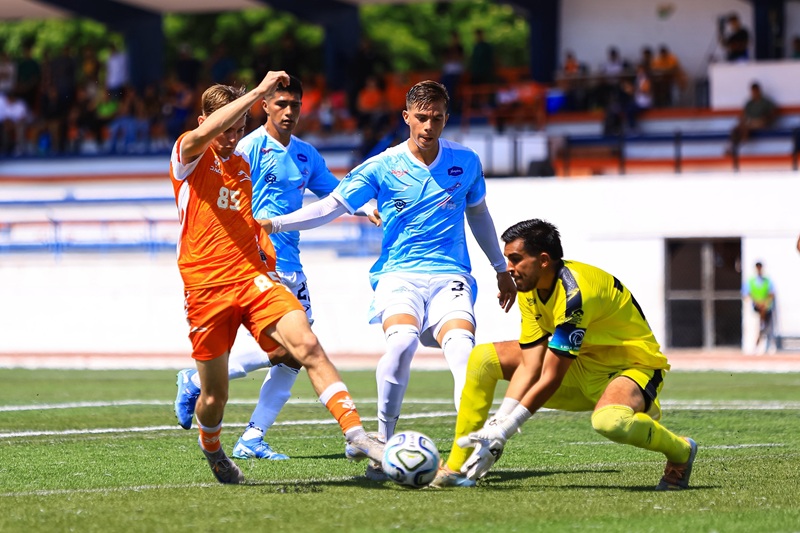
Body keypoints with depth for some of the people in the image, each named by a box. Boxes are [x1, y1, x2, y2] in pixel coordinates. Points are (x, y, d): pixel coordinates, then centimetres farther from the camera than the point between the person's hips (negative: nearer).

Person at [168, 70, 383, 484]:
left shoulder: (242, 165, 19)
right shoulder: (188, 156, -1)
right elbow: (206, 131, -25)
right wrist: (259, 91, -25)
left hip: (253, 277, 4)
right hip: (206, 288, -4)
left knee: (307, 345, -21)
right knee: (214, 397, 4)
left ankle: (355, 435, -29)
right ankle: (211, 449, 39)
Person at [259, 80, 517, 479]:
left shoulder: (465, 162, 9)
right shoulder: (382, 167, 1)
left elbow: (478, 213, 25)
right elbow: (330, 207, 1)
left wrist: (501, 269, 31)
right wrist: (274, 223, -11)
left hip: (450, 276, 2)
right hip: (398, 275, -2)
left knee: (461, 346, -29)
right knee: (401, 341, -32)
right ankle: (383, 445, -21)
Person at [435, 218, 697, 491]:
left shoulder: (575, 291, -31)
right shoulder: (529, 290, -6)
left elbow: (551, 378, -30)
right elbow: (530, 367, -10)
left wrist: (502, 432, -29)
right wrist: (496, 424, -22)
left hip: (633, 368, -8)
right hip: (582, 365, 9)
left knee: (608, 421, -44)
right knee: (483, 357, -3)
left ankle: (680, 451, -13)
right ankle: (457, 467, -4)